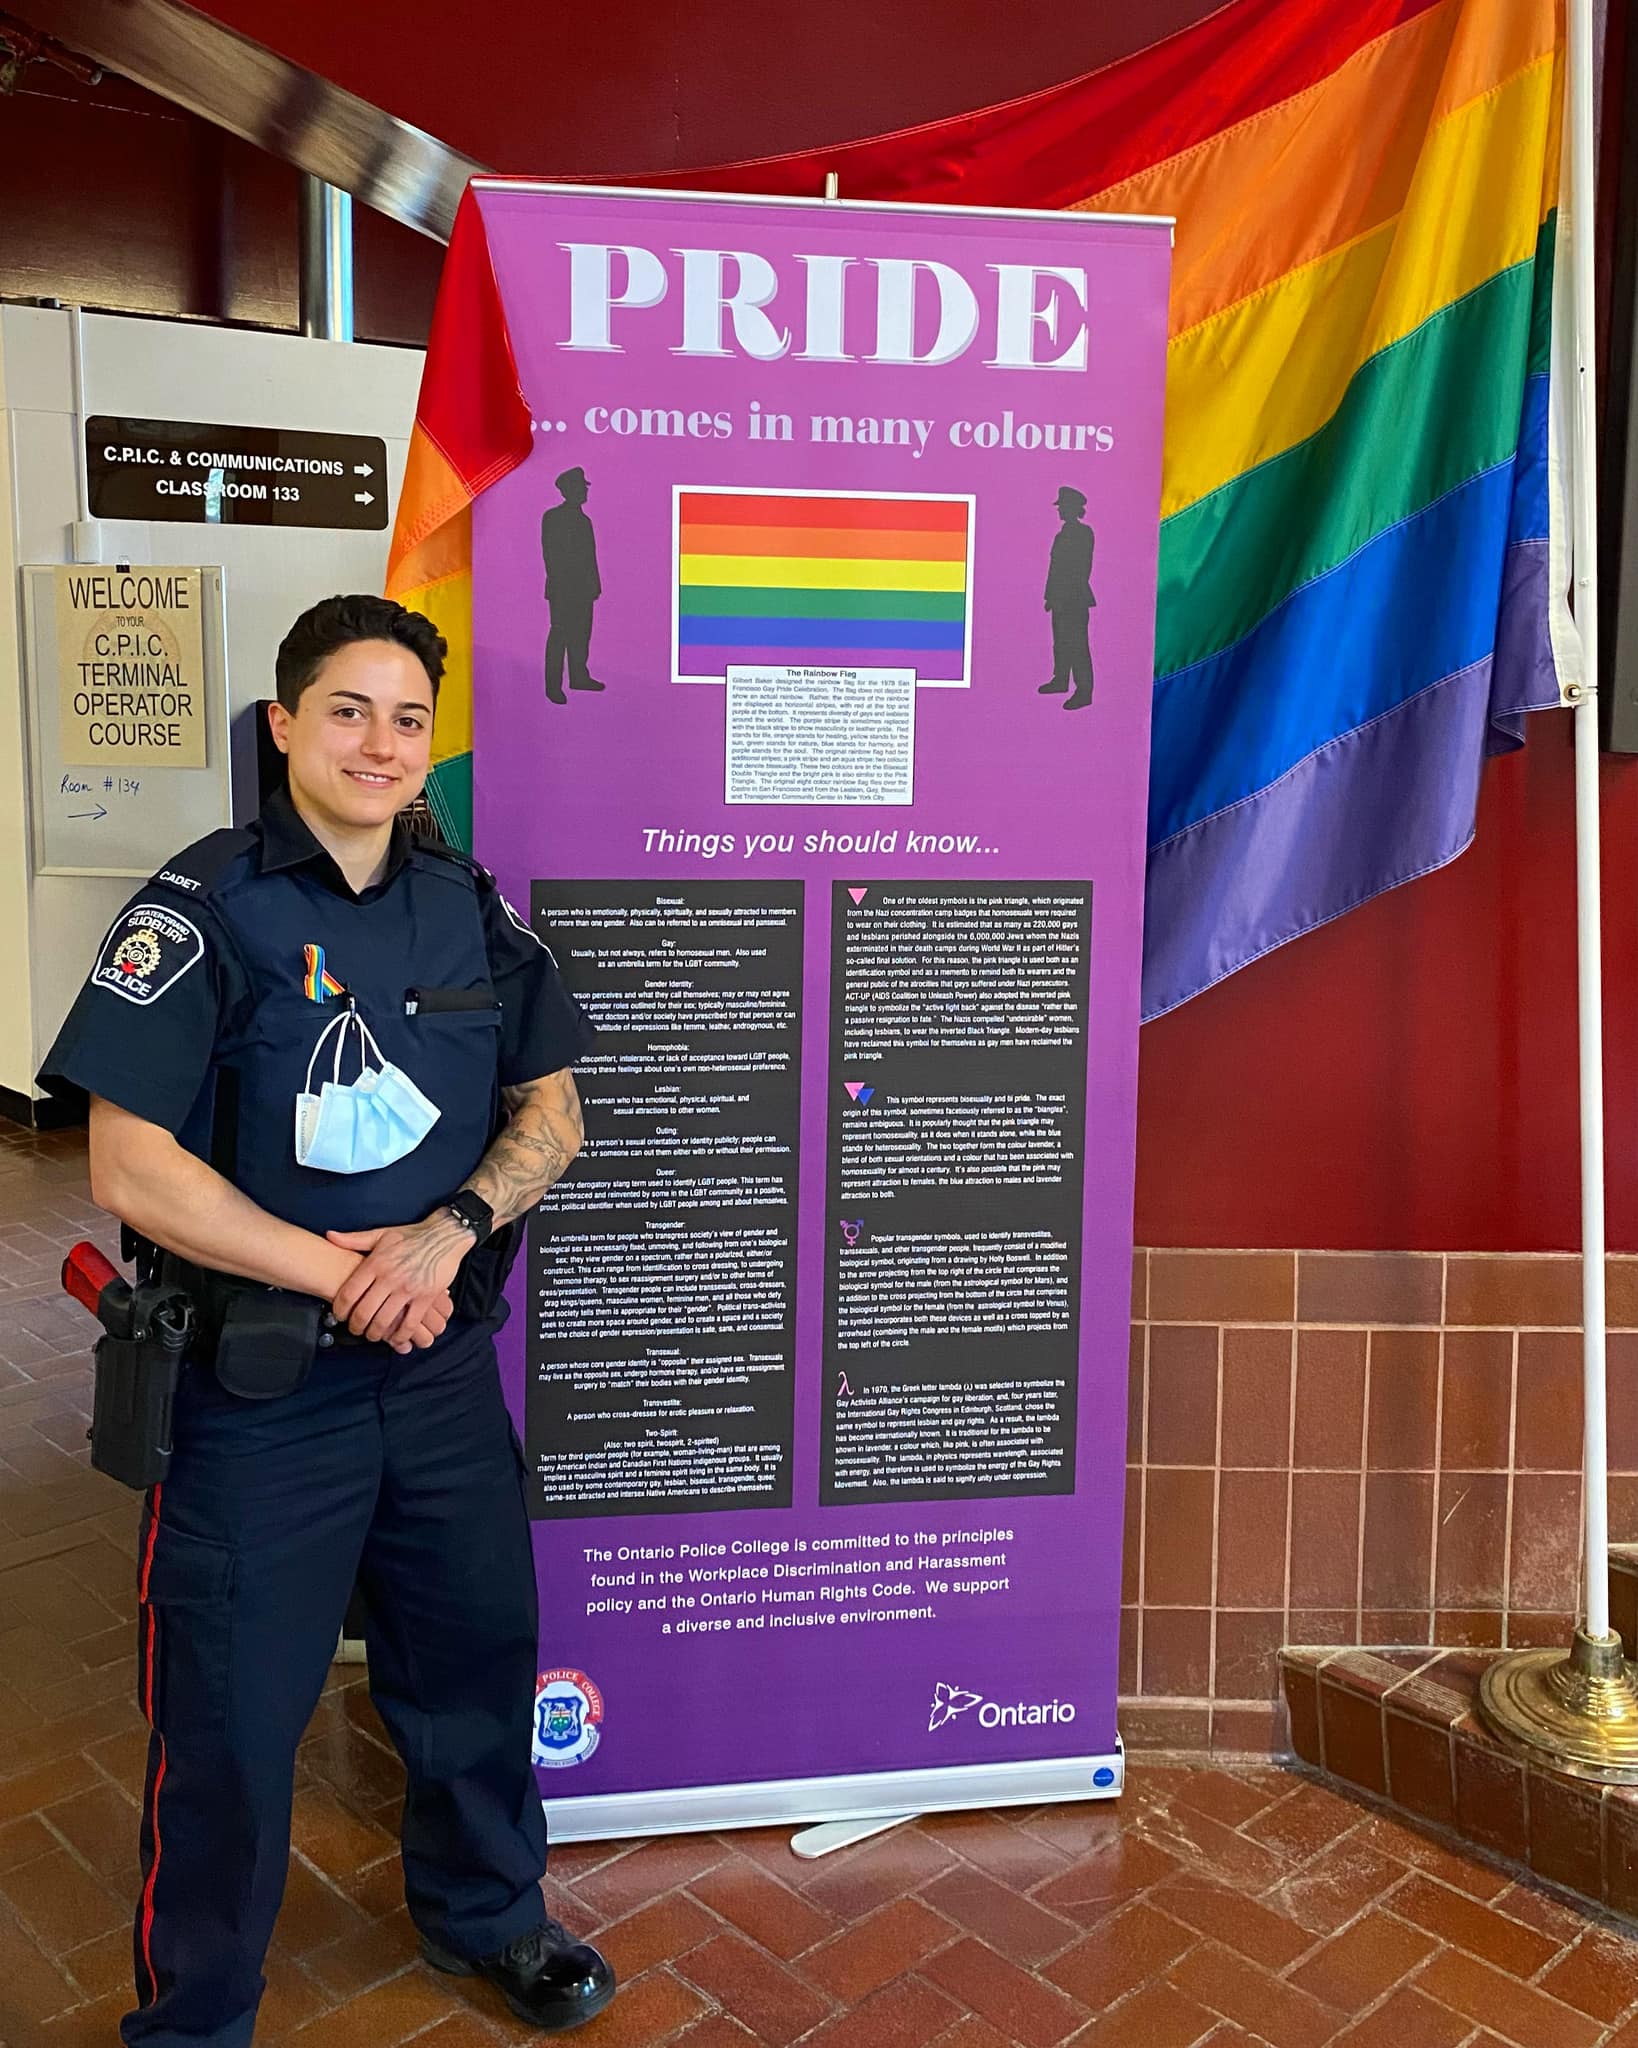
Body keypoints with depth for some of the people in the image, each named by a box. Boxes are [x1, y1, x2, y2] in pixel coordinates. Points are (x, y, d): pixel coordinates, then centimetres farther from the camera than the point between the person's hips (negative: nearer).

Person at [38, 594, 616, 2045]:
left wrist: (447, 1231, -12)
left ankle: (485, 1913, 46)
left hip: (445, 1367, 5)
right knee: (233, 1716, 9)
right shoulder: (204, 909, -10)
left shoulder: (470, 907, 4)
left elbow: (551, 1114, 6)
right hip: (259, 1384, -4)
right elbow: (131, 1168, -15)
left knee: (479, 1653, 19)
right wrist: (341, 1272, -16)